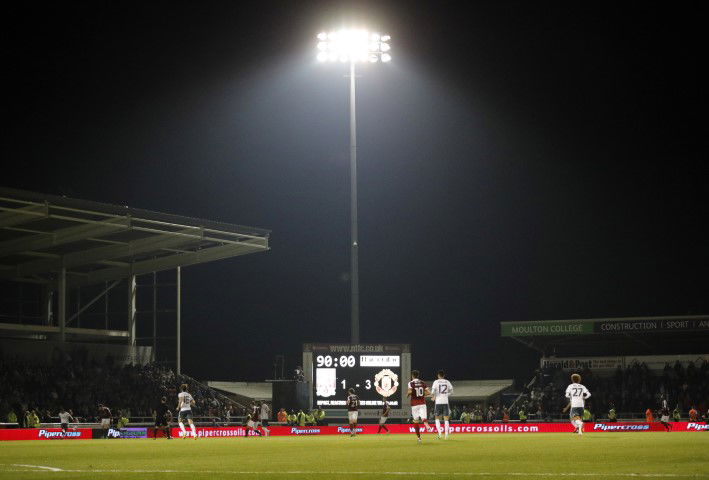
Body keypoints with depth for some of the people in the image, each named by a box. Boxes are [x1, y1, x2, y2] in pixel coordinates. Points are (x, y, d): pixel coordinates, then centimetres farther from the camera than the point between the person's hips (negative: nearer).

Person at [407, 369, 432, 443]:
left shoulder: (411, 383, -3)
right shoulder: (423, 383, 8)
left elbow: (410, 391, -19)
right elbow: (428, 392, 3)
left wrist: (407, 394, 3)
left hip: (414, 404, -2)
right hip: (422, 403, 2)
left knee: (416, 421, 9)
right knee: (424, 418, -10)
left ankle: (418, 437, 12)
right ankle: (427, 427, -45)